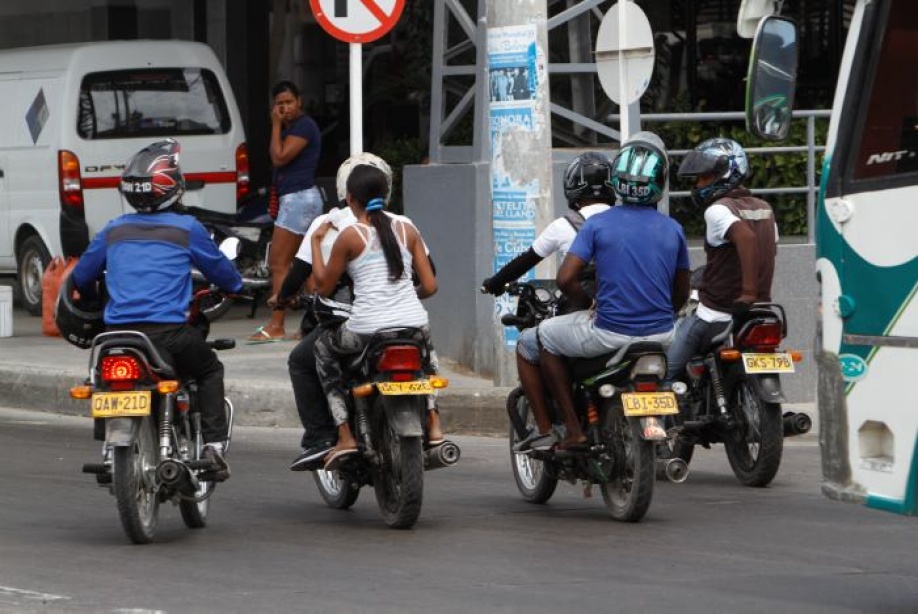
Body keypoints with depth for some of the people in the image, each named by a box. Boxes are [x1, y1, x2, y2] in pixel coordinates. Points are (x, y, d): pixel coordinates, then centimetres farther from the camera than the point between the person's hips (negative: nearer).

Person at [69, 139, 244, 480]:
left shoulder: (114, 231, 12)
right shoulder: (186, 229, 1)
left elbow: (81, 276, 22)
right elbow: (220, 270, 12)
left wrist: (93, 300, 44)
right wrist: (235, 287, 35)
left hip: (117, 331, 3)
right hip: (167, 330, -3)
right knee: (210, 370, 21)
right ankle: (214, 445, 5)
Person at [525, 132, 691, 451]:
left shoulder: (598, 224, -8)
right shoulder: (673, 229, 2)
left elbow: (565, 278, -12)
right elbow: (681, 293, 10)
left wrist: (589, 304, 7)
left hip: (608, 334, -4)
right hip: (660, 334, 4)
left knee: (546, 335, 22)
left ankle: (572, 428, 14)